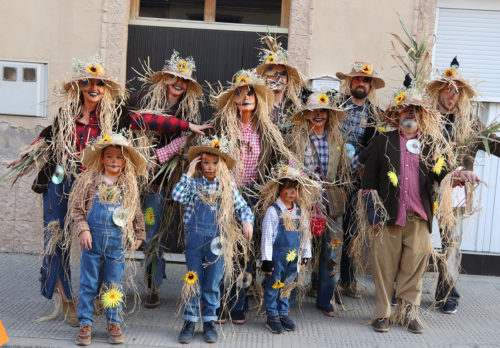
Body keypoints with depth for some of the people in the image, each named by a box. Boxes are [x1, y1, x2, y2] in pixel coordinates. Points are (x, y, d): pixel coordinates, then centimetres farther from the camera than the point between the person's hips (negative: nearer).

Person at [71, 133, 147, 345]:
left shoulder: (129, 185, 3)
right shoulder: (89, 179, -2)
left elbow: (137, 212, 12)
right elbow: (76, 207, 0)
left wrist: (139, 235, 12)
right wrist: (82, 229, -9)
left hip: (117, 242, 1)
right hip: (92, 239, -1)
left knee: (114, 285, 9)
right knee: (88, 283, 7)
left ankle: (114, 323, 22)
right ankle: (85, 324, 19)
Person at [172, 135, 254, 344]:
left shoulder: (228, 186, 3)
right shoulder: (194, 183, 2)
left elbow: (243, 207, 3)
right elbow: (177, 196, -13)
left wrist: (247, 221, -17)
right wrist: (189, 173, -10)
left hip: (217, 241, 0)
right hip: (194, 239, 0)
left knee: (212, 284, 9)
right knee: (193, 281, 8)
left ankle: (209, 322, 23)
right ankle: (190, 321, 20)